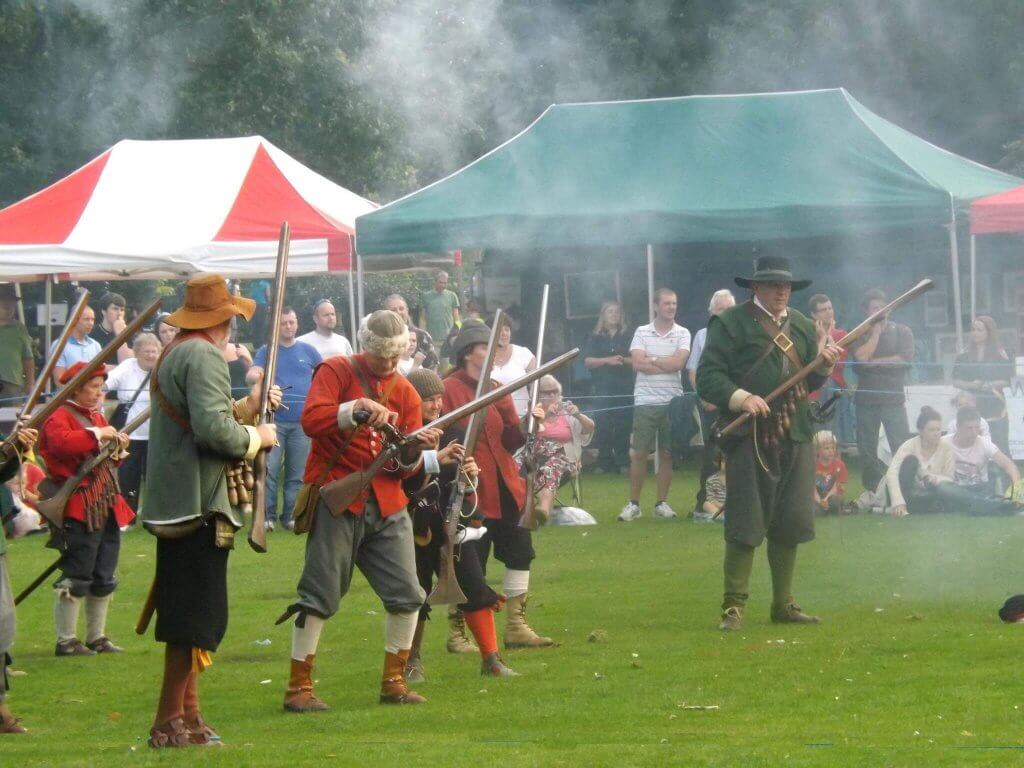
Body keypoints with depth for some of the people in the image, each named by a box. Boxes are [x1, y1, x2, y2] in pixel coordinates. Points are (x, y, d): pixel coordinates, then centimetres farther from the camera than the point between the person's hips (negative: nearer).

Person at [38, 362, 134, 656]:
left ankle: (97, 637, 20)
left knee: (104, 579, 12)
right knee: (76, 577, -8)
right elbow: (61, 443, -30)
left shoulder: (97, 417, 20)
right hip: (80, 510, -9)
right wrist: (97, 434, -24)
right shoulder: (60, 417, -8)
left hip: (107, 508, 9)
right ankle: (66, 640, -3)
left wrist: (118, 449, 7)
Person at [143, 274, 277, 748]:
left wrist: (246, 408, 18)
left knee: (186, 615, 16)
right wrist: (257, 437, -8)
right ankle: (169, 722, -6)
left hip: (173, 503, 10)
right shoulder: (203, 357, -14)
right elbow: (213, 429, -24)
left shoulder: (172, 354, 17)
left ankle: (187, 713, 23)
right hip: (199, 504, -10)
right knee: (198, 618, -7)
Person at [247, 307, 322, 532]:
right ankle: (267, 515, -5)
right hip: (274, 419, -2)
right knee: (269, 469, -9)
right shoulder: (267, 351, 5)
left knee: (297, 473, 3)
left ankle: (290, 516, 10)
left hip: (302, 421, 2)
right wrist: (255, 375, -33)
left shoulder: (307, 350, 10)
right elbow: (251, 375, -9)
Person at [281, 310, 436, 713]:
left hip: (386, 504, 5)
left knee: (408, 595, 2)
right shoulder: (336, 372, -2)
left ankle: (393, 681, 16)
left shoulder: (404, 392, 10)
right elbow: (311, 419, -19)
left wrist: (414, 450, -14)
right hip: (337, 499, -5)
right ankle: (298, 687, 1)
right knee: (320, 596, -5)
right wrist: (360, 408, -28)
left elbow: (403, 468, 7)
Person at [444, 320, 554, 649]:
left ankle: (516, 627, 14)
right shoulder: (450, 388, -8)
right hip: (471, 489, -8)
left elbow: (512, 441, 8)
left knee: (520, 553, 6)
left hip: (505, 485, 8)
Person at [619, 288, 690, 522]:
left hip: (672, 401, 0)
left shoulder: (682, 334, 4)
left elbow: (679, 362, -11)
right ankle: (633, 504, 7)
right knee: (639, 453, 0)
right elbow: (637, 363, -8)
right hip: (645, 401, 0)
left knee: (667, 454, 5)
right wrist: (667, 364, -8)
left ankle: (662, 503, 13)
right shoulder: (642, 333, 4)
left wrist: (651, 360, -5)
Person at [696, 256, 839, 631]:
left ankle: (783, 603, 19)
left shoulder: (802, 327, 18)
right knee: (745, 525, -6)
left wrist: (824, 366, 3)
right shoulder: (731, 324, -2)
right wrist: (741, 398, -22)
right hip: (749, 436, -6)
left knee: (791, 524, 9)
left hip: (795, 437, 6)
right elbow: (707, 377, -8)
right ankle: (734, 606, 0)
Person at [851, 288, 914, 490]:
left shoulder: (902, 332, 8)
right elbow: (862, 356, -9)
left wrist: (874, 362, -5)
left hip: (894, 399, -2)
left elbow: (905, 359, -6)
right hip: (866, 399, 2)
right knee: (867, 451, 3)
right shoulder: (860, 335, 11)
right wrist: (876, 332, -3)